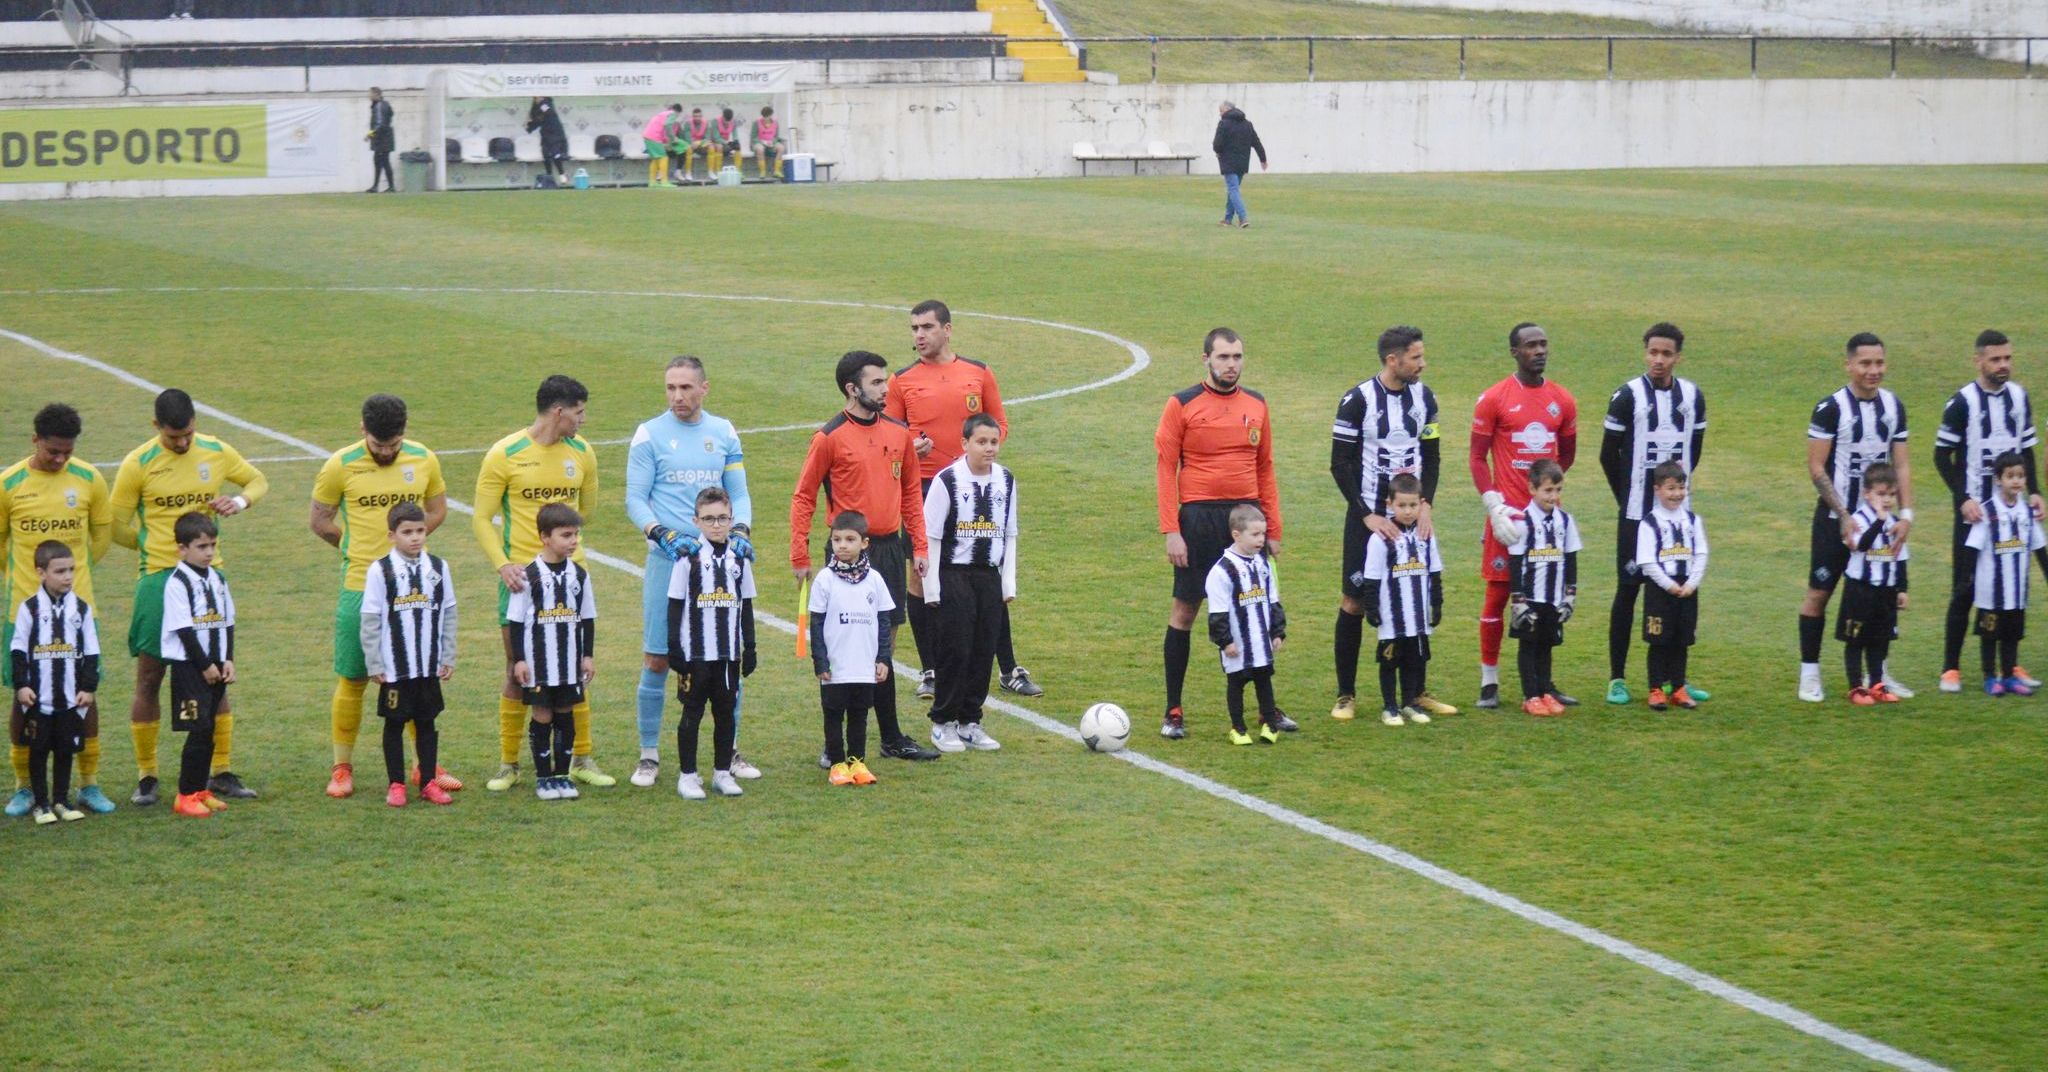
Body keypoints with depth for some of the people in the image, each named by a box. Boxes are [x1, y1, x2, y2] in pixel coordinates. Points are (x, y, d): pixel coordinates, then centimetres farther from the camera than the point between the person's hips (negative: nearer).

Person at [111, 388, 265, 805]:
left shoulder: (216, 453, 2)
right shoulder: (138, 463, -8)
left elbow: (259, 480, 17)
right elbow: (117, 527, -2)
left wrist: (240, 501, -4)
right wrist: (164, 546, -4)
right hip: (158, 579, -3)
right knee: (150, 677, 1)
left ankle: (222, 773, 15)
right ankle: (146, 777, 10)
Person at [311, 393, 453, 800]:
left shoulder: (424, 460, 1)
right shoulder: (340, 466, -6)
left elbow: (437, 511, 15)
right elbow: (319, 521, 4)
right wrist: (364, 550, 5)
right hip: (359, 587, -2)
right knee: (352, 680, 3)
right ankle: (342, 768, 15)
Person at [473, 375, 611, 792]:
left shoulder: (581, 452, 5)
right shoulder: (505, 454, -8)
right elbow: (481, 519, -7)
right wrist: (502, 564, -19)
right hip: (521, 576, -3)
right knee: (518, 675, 1)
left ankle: (581, 760, 17)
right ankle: (508, 764, 12)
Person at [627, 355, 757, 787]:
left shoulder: (723, 433, 9)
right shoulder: (650, 435, 0)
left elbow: (739, 492, 13)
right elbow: (635, 499, -2)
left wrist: (741, 530, -7)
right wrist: (662, 535, -18)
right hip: (668, 559, -3)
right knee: (657, 659, -2)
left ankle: (730, 751, 16)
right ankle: (649, 755, 8)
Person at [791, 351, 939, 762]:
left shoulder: (899, 432, 8)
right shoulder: (830, 437, -7)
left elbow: (911, 492, 17)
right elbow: (803, 497, -4)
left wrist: (919, 546, 11)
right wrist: (800, 558, -8)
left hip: (890, 548, 5)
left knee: (884, 643, 10)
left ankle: (892, 739, 16)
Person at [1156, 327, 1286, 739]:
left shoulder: (1256, 404, 9)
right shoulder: (1182, 405, -3)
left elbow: (1265, 469, 13)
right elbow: (1166, 469, -4)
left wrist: (1273, 529, 9)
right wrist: (1171, 531, -11)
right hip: (1199, 518, -4)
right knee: (1184, 609, 2)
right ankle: (1173, 712, 9)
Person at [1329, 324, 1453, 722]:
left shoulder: (1423, 398, 4)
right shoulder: (1357, 401, -11)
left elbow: (1432, 456, 12)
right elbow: (1340, 465, -8)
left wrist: (1425, 504, -3)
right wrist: (1369, 516, -13)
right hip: (1368, 515, -4)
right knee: (1354, 602, -1)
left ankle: (1416, 692, 14)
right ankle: (1346, 695, 7)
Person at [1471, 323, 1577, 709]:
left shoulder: (1562, 401, 8)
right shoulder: (1494, 399, -4)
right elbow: (1478, 458, -4)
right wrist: (1495, 507, -13)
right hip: (1508, 514, -4)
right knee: (1498, 595, -1)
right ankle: (1489, 682, 6)